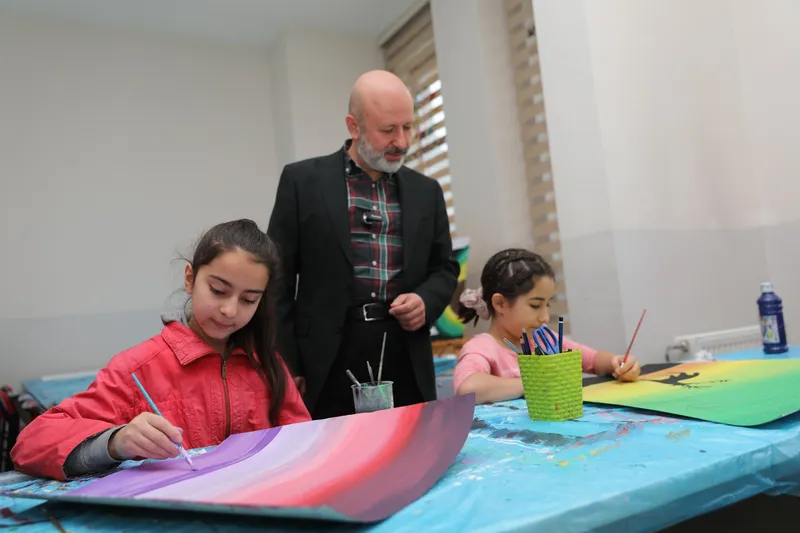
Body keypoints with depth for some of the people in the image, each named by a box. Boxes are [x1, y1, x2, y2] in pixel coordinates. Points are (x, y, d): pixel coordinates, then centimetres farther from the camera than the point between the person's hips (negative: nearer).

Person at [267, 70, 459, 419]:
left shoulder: (426, 191, 11)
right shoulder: (302, 181, 0)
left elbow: (445, 268, 17)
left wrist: (426, 301, -5)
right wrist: (286, 367, -6)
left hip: (406, 364, 3)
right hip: (327, 365, -3)